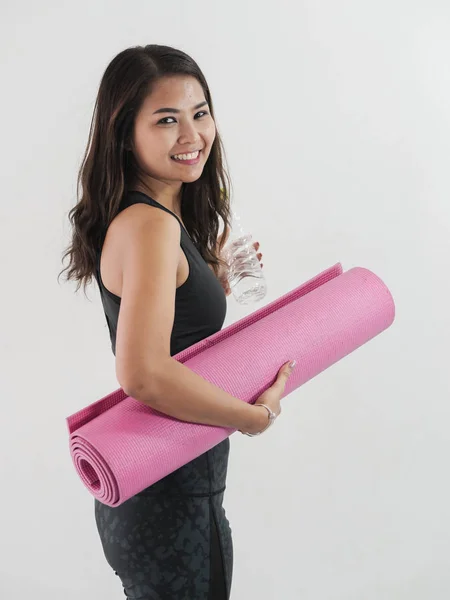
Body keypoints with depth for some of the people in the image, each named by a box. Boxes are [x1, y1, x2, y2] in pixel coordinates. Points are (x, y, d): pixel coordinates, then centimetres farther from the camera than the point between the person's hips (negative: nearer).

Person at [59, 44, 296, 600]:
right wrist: (257, 414, -23)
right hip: (169, 496, -9)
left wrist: (218, 278, 4)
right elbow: (144, 375, -35)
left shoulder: (164, 216, 6)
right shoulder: (151, 225, -24)